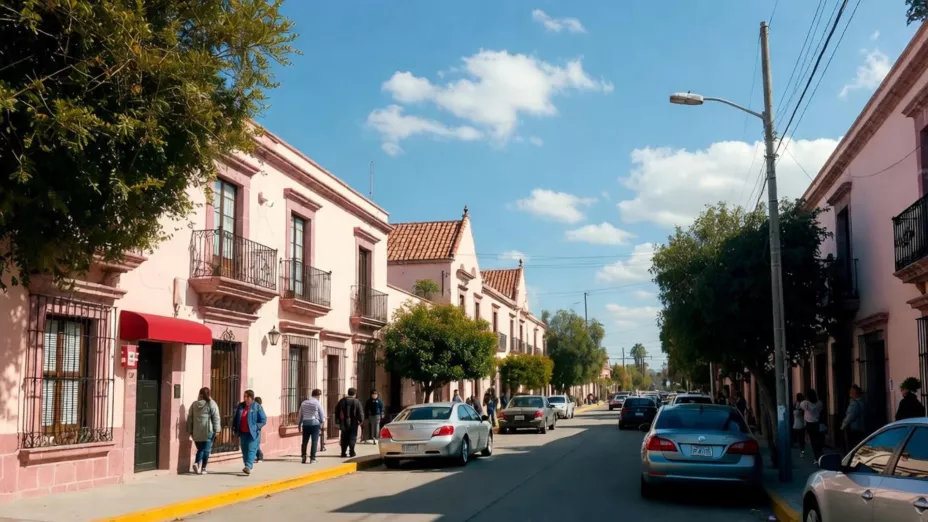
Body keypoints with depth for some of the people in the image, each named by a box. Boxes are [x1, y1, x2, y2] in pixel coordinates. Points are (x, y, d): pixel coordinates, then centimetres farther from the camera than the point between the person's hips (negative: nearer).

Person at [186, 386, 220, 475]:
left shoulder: (194, 404, 8)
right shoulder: (211, 404, -3)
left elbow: (190, 418, 12)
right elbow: (216, 417, -8)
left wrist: (190, 431, 18)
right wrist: (216, 429, -4)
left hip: (196, 432, 3)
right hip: (208, 431, -3)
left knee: (200, 449, 14)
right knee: (206, 450, 5)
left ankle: (197, 463, -9)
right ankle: (203, 468, 5)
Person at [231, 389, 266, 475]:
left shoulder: (257, 407, -4)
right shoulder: (240, 406, 10)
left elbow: (263, 420, -4)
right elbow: (235, 418, 17)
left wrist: (256, 427, -16)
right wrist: (234, 429, 9)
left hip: (252, 433, -5)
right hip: (242, 433, 5)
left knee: (251, 449, -14)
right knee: (244, 450, 10)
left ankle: (248, 466, -25)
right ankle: (249, 466, 21)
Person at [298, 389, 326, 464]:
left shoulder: (304, 403, 10)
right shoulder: (317, 403, -6)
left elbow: (300, 415, 13)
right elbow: (322, 415, -4)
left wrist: (299, 424, 20)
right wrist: (322, 423, 10)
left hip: (305, 423, 5)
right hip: (315, 423, -4)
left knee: (305, 441, 12)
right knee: (314, 441, -1)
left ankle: (303, 457, 8)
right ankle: (312, 458, -4)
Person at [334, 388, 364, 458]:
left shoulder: (342, 401, 4)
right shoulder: (357, 402, -8)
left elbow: (337, 410, 8)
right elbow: (360, 412, -12)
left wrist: (337, 420, 15)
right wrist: (361, 420, 0)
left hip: (344, 423, 3)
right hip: (353, 423, -3)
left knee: (344, 438, 11)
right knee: (352, 437, 4)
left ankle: (343, 453, 11)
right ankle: (352, 452, 1)